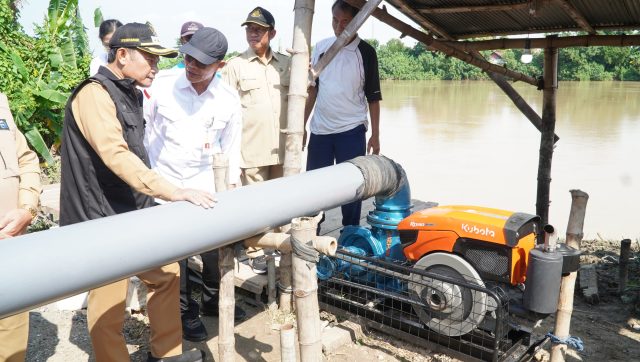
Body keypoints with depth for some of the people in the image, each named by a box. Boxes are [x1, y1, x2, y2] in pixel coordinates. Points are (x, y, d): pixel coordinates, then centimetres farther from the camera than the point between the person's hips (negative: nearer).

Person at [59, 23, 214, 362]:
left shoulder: (130, 94, 13)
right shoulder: (94, 94, -17)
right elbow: (116, 156, -31)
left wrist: (152, 201, 26)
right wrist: (173, 192, -37)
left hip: (136, 213, 10)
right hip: (104, 222, -10)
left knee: (167, 274, 17)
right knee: (109, 305, 4)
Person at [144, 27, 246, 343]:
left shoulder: (229, 99, -7)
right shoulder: (163, 86, -14)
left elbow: (231, 148, 4)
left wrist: (233, 189, 4)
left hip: (203, 184, 2)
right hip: (163, 183, -1)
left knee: (215, 246, 7)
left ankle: (212, 300, 33)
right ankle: (186, 311, 27)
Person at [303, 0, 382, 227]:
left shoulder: (365, 52, -2)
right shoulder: (321, 47, 6)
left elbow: (373, 97, 1)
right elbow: (312, 89, 11)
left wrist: (375, 135, -3)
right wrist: (302, 126, 8)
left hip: (351, 131, -3)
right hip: (319, 130, 3)